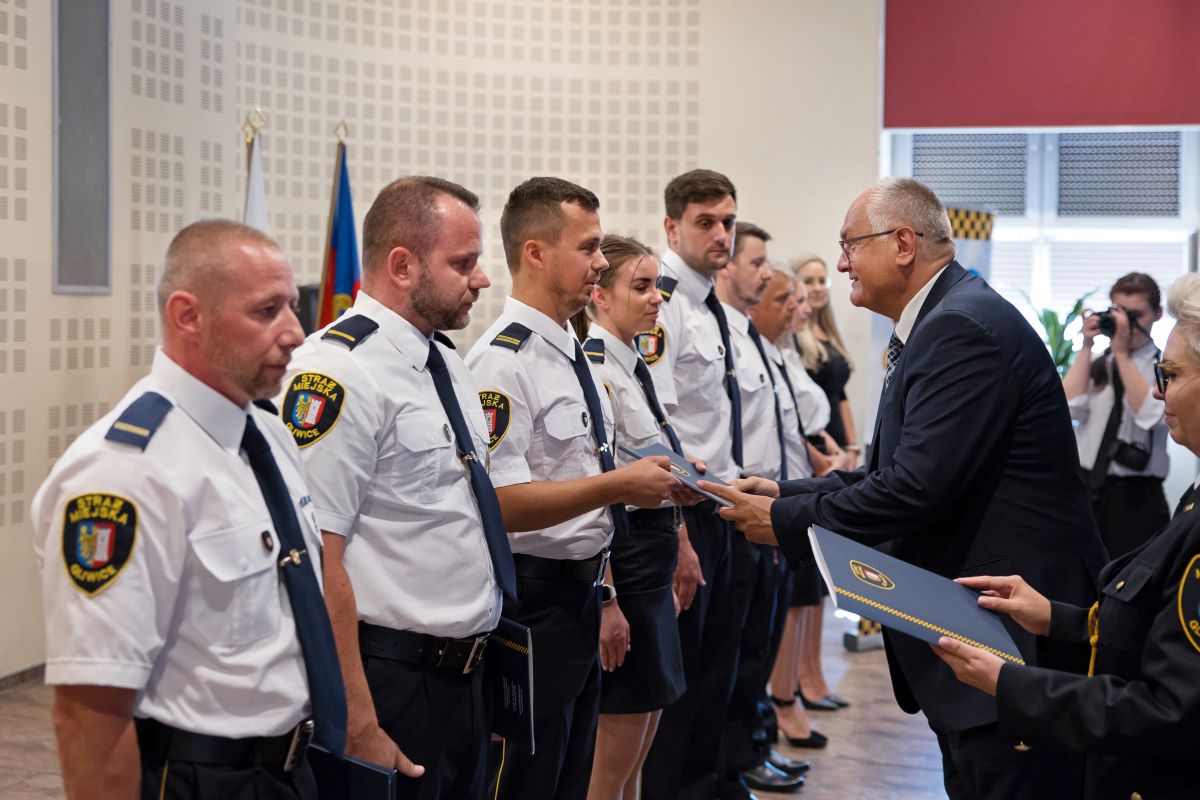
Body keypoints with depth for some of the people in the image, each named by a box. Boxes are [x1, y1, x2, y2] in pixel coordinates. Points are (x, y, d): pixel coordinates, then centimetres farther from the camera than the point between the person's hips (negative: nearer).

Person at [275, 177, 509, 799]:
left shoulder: (448, 363, 10)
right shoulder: (338, 372, -18)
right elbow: (317, 562, -22)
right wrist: (358, 726, -22)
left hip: (469, 676, 9)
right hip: (391, 682, -8)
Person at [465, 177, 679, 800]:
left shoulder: (570, 353, 12)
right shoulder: (503, 361, -19)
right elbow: (501, 502, -26)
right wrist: (618, 485, -23)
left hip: (580, 599, 9)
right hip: (531, 603, -9)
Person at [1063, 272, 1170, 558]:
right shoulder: (1095, 362, 8)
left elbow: (1148, 415, -17)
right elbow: (1068, 406, -6)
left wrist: (1122, 352, -14)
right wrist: (1086, 346, -3)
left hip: (1136, 494, -3)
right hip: (1086, 486, 3)